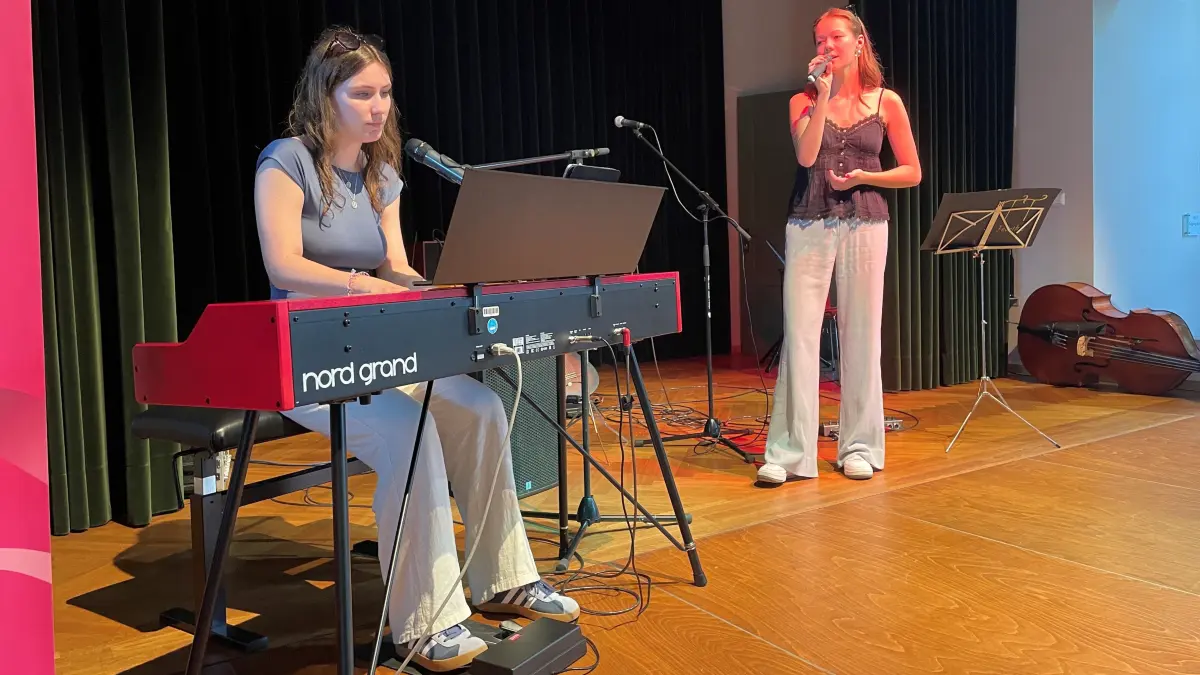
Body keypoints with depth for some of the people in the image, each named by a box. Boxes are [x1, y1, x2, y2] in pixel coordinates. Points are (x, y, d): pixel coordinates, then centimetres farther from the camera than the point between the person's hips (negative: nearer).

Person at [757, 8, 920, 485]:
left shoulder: (886, 102, 6)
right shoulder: (804, 101, 8)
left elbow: (912, 173, 7)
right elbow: (806, 157, -11)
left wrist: (862, 177, -9)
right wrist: (823, 93, -9)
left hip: (864, 225, 0)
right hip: (809, 226, 0)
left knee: (861, 335, 3)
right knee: (799, 334, -5)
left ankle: (859, 447, 15)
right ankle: (789, 453, -2)